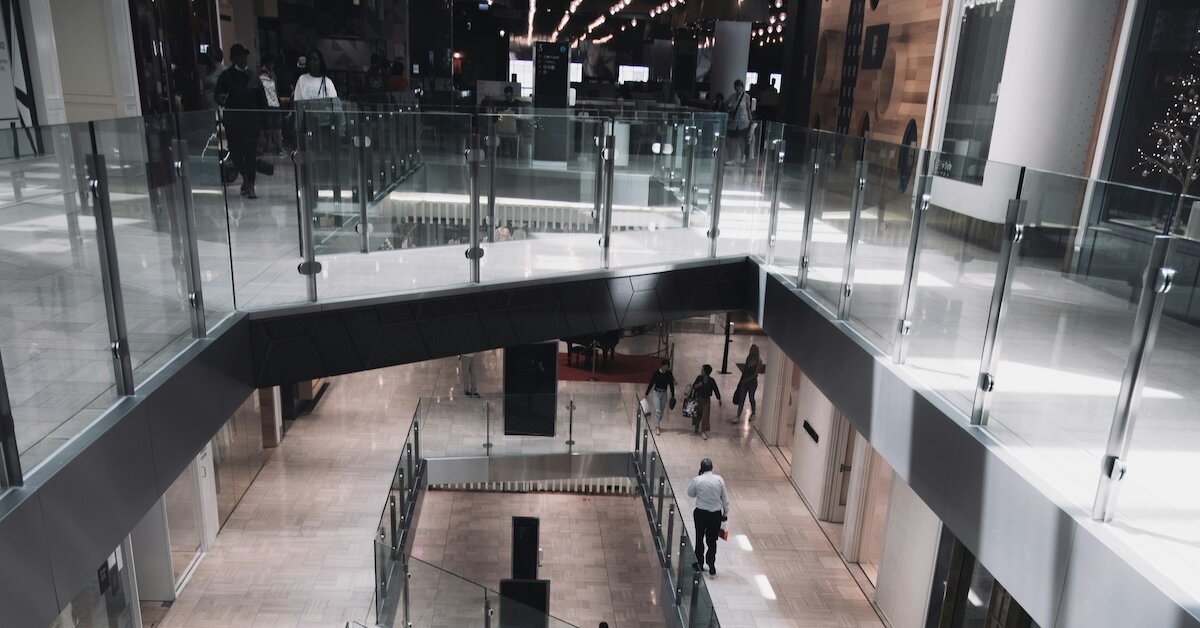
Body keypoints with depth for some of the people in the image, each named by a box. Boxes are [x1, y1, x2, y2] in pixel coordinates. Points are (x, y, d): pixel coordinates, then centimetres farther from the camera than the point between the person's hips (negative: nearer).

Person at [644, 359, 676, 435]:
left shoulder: (669, 374, -4)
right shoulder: (656, 373, -13)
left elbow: (671, 385, 5)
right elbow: (651, 384, -7)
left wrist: (673, 396, 8)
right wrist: (646, 394, -5)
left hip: (664, 394, 4)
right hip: (656, 393, -3)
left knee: (661, 412, 10)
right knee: (657, 411, -13)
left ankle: (658, 425, 27)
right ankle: (656, 427, -8)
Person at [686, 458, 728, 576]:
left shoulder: (697, 480, -12)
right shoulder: (719, 479, -8)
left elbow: (690, 494, 4)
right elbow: (725, 498, -1)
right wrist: (725, 513, 10)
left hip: (701, 513, -1)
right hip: (716, 514, 1)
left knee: (699, 538, 16)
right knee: (712, 541, 12)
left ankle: (699, 563, 27)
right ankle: (711, 565, 7)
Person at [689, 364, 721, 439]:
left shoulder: (711, 381, -12)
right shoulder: (699, 378, -8)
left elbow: (716, 390, -2)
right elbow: (694, 386, 1)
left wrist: (719, 399, 1)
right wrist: (697, 385, -21)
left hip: (706, 400, -2)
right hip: (698, 399, 2)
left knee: (705, 416, -6)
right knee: (697, 415, 14)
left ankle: (703, 432, 0)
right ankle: (696, 429, 35)